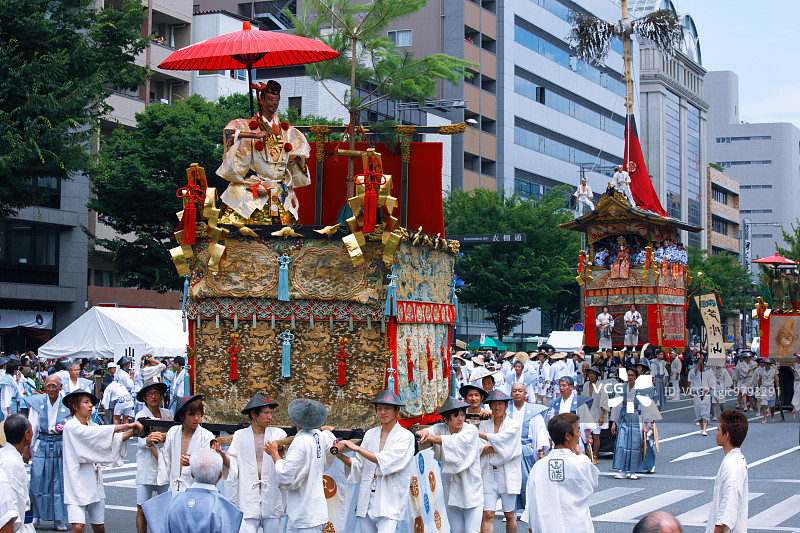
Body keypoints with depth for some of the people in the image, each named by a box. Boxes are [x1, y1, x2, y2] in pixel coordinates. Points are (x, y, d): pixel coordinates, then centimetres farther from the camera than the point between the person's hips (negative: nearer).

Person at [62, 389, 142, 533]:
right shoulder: (71, 427, -10)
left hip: (95, 483, 7)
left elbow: (115, 439, 4)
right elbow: (99, 432, -22)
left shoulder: (91, 425, 13)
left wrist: (132, 431, -13)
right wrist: (127, 425, -23)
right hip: (77, 486, -7)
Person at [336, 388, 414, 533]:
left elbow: (387, 461, -17)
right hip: (367, 499, 5)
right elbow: (360, 466, 12)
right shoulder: (370, 434, 13)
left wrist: (357, 448, -15)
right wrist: (341, 456, -5)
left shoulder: (405, 436, -3)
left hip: (389, 502, -5)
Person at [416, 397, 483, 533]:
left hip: (471, 490, -3)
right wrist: (425, 432, -37)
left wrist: (430, 438, -30)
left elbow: (456, 441, -24)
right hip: (451, 491, 3)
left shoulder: (471, 430, -8)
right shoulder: (441, 429, 4)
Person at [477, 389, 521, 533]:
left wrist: (479, 433, -13)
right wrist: (497, 447, -14)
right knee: (487, 515, -7)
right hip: (489, 474, 1)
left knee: (509, 515, 7)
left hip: (507, 474, -1)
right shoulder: (484, 425, 10)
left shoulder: (514, 425, 2)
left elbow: (499, 439, -15)